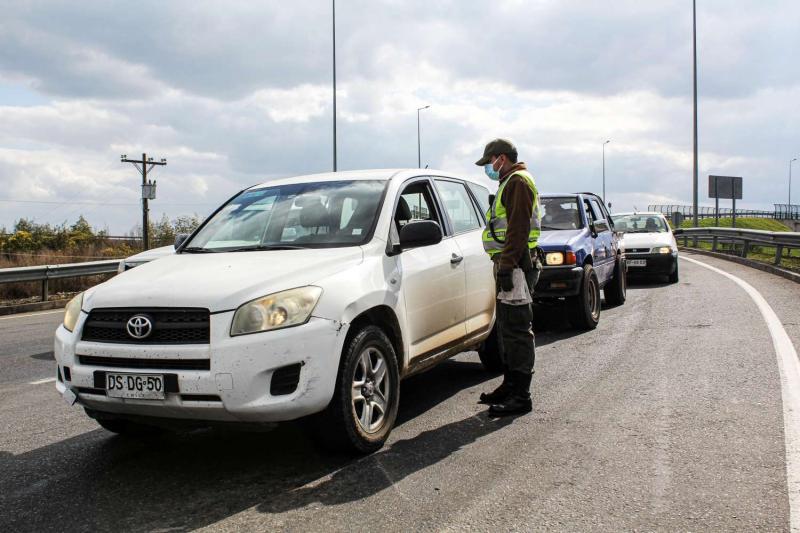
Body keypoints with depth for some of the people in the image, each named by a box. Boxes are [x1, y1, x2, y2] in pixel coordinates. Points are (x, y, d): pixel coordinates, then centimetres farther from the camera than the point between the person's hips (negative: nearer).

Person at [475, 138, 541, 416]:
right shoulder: (510, 182, 24)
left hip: (517, 265, -11)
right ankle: (510, 385, 25)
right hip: (510, 265, 11)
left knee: (517, 330, -9)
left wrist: (507, 265, -23)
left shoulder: (518, 181, -9)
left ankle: (521, 396, -6)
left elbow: (518, 229, -19)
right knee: (507, 328, 15)